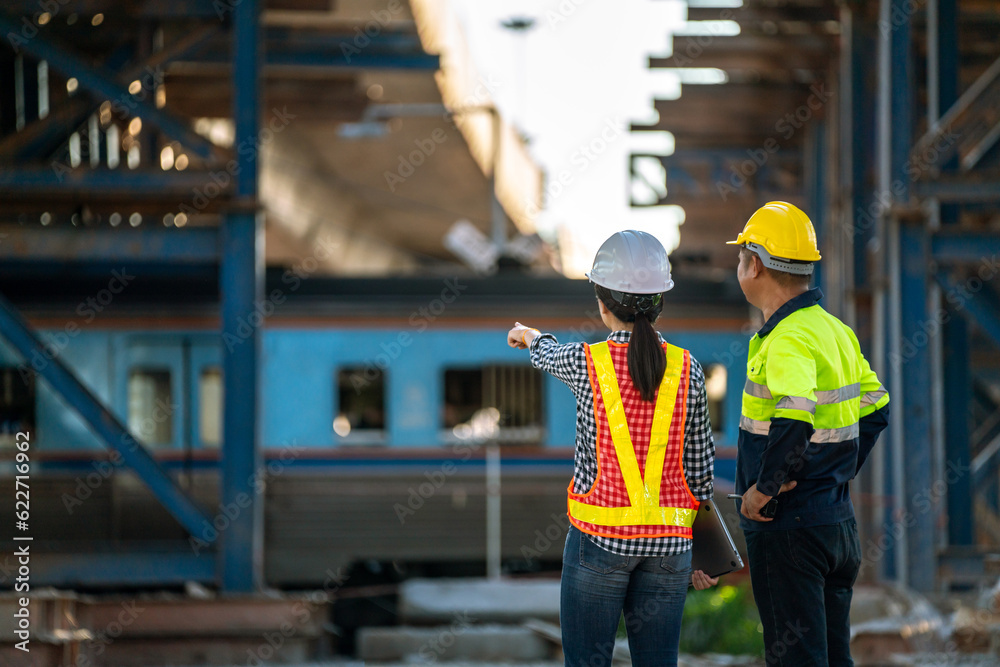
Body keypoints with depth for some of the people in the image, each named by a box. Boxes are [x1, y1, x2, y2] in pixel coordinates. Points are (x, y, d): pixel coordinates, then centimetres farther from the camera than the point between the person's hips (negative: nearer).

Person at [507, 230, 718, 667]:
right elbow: (700, 466, 5)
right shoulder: (686, 369, -1)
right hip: (668, 540, 3)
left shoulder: (587, 364, -8)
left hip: (600, 536, -3)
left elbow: (549, 356, 18)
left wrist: (531, 336, 42)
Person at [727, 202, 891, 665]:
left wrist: (763, 490, -23)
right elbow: (875, 408, 20)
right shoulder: (836, 331, 10)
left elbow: (793, 423, -35)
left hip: (788, 527, -9)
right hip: (837, 520, 9)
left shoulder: (789, 341, -20)